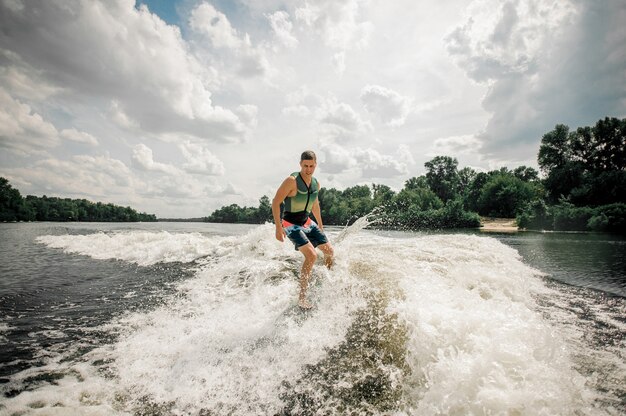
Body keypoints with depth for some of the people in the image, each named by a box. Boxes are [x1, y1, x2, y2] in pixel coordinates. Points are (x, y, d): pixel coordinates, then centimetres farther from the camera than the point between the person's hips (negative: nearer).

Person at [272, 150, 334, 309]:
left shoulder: (316, 184, 2)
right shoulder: (292, 181, -20)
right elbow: (276, 202, -19)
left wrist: (320, 226, 22)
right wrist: (278, 227, -24)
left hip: (307, 222, 7)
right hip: (290, 224, -7)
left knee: (329, 251, 10)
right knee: (312, 256, -22)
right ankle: (302, 297, -12)